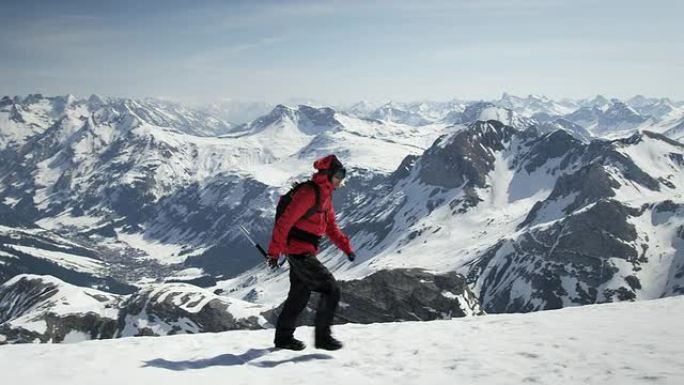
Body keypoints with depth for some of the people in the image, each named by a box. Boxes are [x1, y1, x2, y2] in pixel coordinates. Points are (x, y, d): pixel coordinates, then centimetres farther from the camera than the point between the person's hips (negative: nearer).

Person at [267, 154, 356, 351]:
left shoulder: (325, 194, 12)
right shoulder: (309, 192, -19)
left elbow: (331, 226, 20)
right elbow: (285, 222, -20)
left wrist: (346, 247, 9)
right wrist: (274, 252, -20)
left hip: (304, 252, 10)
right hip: (299, 251, -10)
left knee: (299, 296, 18)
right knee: (331, 289, -9)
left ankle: (283, 337, 30)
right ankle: (322, 336, -2)